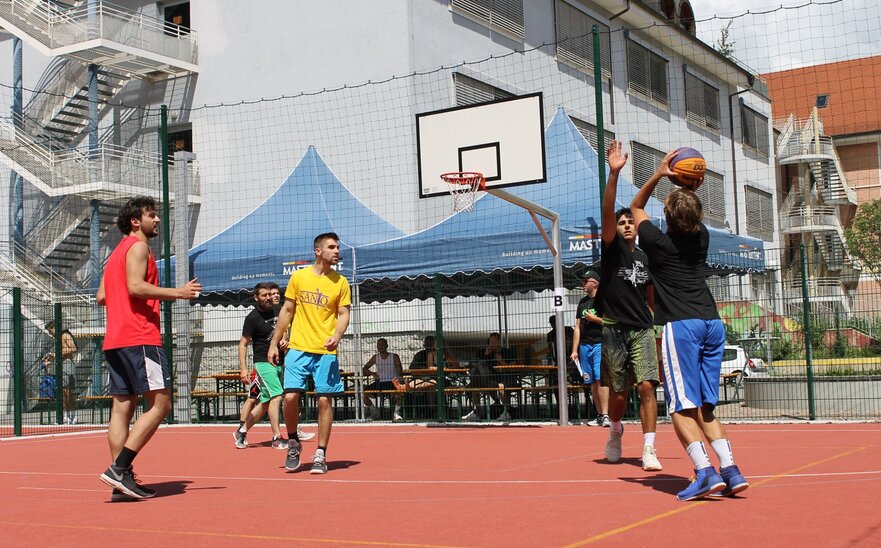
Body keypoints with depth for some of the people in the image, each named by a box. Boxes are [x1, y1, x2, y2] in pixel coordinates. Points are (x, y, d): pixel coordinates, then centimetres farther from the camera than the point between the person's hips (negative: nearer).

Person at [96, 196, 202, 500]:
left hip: (114, 340, 10)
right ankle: (118, 469, -16)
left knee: (123, 407, 5)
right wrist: (178, 292, -17)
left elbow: (101, 297, 22)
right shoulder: (138, 246, -3)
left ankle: (120, 480, 3)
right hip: (139, 338, -10)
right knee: (160, 403, -9)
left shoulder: (117, 252, 24)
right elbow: (135, 286, -18)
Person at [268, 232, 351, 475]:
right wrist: (274, 343, 10)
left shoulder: (340, 282, 5)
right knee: (290, 396, -8)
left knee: (324, 400, -3)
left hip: (326, 352, 0)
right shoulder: (298, 277, 7)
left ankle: (320, 455, 7)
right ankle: (293, 442, 17)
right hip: (298, 348, 1)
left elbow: (343, 314, 3)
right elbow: (287, 311, 12)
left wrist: (337, 336, -18)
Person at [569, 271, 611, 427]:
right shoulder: (582, 302, 18)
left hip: (600, 344, -6)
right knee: (592, 382, 5)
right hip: (584, 346, 6)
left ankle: (606, 415, -18)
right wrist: (574, 350, 14)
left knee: (600, 379, -16)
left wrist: (594, 318, -11)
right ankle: (599, 415, 10)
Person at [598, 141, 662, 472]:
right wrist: (614, 174, -28)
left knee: (647, 386, -11)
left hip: (643, 330, 3)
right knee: (618, 392, 5)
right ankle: (616, 432, 33)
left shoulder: (644, 257, 14)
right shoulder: (612, 247, 1)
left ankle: (649, 450, -11)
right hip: (614, 330, -3)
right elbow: (607, 211, -16)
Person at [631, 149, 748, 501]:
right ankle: (730, 470, 0)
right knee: (704, 406, 11)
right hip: (713, 323, 6)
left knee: (683, 406, -7)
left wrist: (659, 175, 9)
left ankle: (705, 472, -20)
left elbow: (636, 207, 19)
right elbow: (692, 214, 37)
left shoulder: (658, 243, 1)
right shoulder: (702, 238, 13)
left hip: (681, 326, -6)